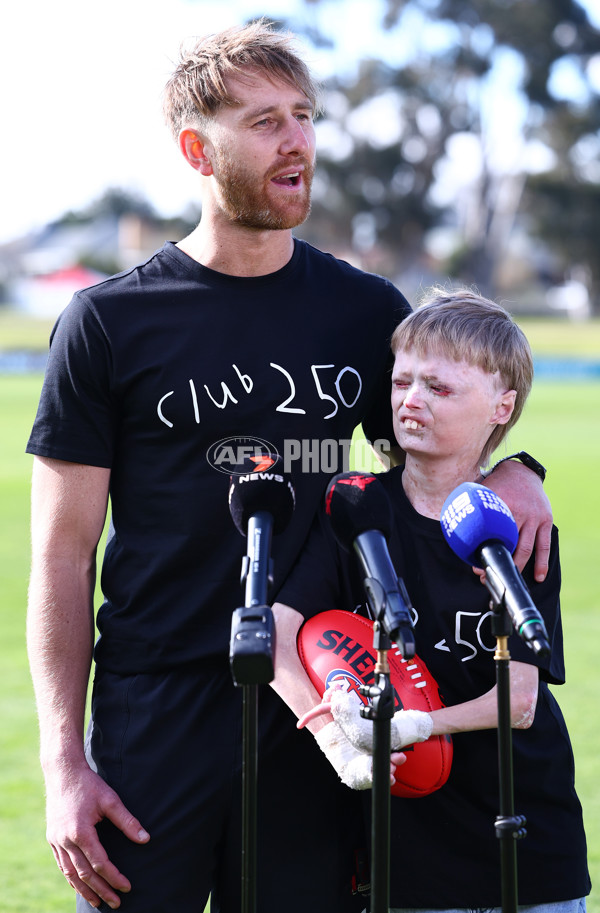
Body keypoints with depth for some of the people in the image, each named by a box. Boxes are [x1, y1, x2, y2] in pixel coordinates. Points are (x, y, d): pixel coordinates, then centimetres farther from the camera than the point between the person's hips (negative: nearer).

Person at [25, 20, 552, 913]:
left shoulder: (368, 311, 8)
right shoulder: (109, 322, -1)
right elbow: (63, 555, -1)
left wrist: (510, 471, -3)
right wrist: (63, 764, -8)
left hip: (314, 726, 3)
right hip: (152, 727, -3)